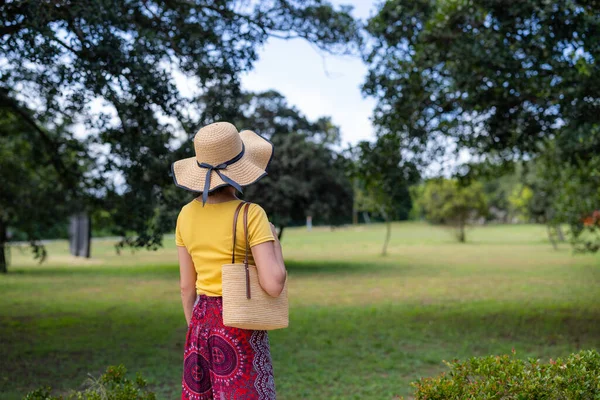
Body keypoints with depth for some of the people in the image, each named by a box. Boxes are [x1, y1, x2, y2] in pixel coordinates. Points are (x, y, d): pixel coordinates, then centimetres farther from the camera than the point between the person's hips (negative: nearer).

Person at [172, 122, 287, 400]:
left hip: (203, 324, 6)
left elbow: (186, 285, 7)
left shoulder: (187, 215, 1)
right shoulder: (251, 215, -17)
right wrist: (274, 239, -3)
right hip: (241, 327, -6)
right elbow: (273, 284, -22)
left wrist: (196, 334, 18)